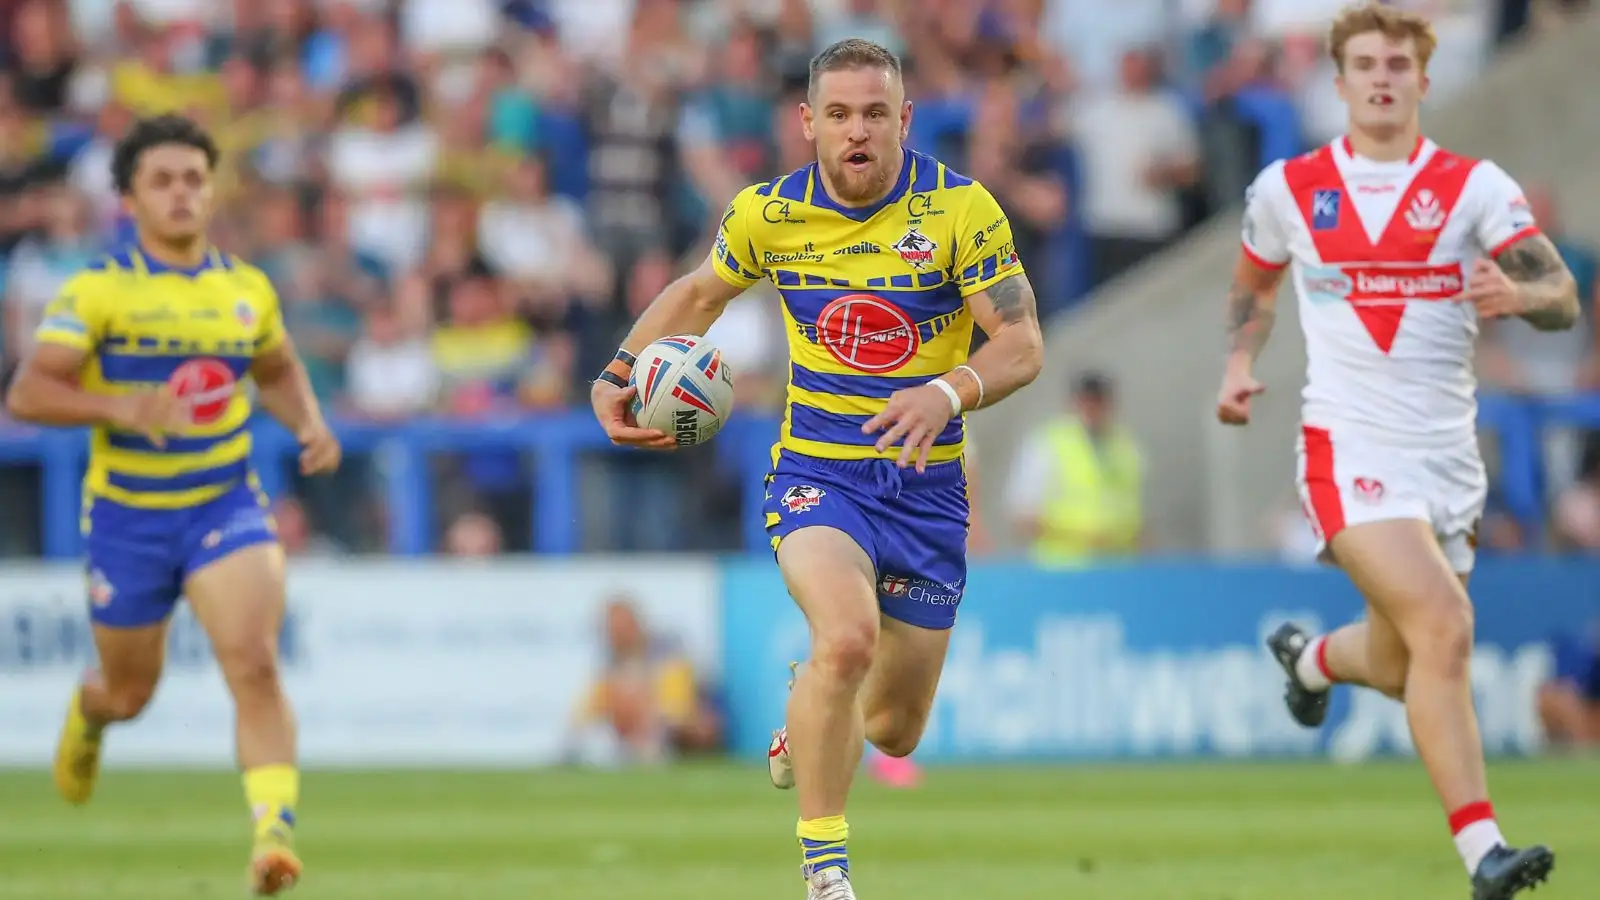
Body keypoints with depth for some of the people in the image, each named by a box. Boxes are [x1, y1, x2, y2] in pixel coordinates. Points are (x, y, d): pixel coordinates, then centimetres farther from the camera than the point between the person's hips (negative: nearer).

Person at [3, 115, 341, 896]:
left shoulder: (247, 289, 4)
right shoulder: (97, 291, -10)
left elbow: (278, 371, 24)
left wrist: (310, 426, 3)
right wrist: (123, 407, -31)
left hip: (227, 506, 1)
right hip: (127, 514, -1)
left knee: (254, 663, -21)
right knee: (130, 694, 15)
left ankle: (274, 830, -25)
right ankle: (88, 711, 53)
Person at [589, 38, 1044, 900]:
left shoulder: (960, 208, -11)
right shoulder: (767, 214, -4)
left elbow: (1022, 342, -15)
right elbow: (700, 292, 16)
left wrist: (947, 394, -35)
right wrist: (618, 374, 3)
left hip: (925, 482, 1)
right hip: (816, 473, -1)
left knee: (894, 731, 11)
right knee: (847, 637, -33)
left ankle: (809, 716, 49)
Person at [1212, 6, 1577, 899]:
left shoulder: (1474, 187, 0)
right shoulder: (1288, 188, 3)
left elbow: (1563, 299, -7)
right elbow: (1256, 280, 23)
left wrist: (1520, 295, -30)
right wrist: (1240, 363, 6)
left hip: (1448, 454, 3)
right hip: (1350, 448, -3)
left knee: (1401, 668, 14)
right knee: (1443, 625, -24)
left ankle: (1313, 658, 53)